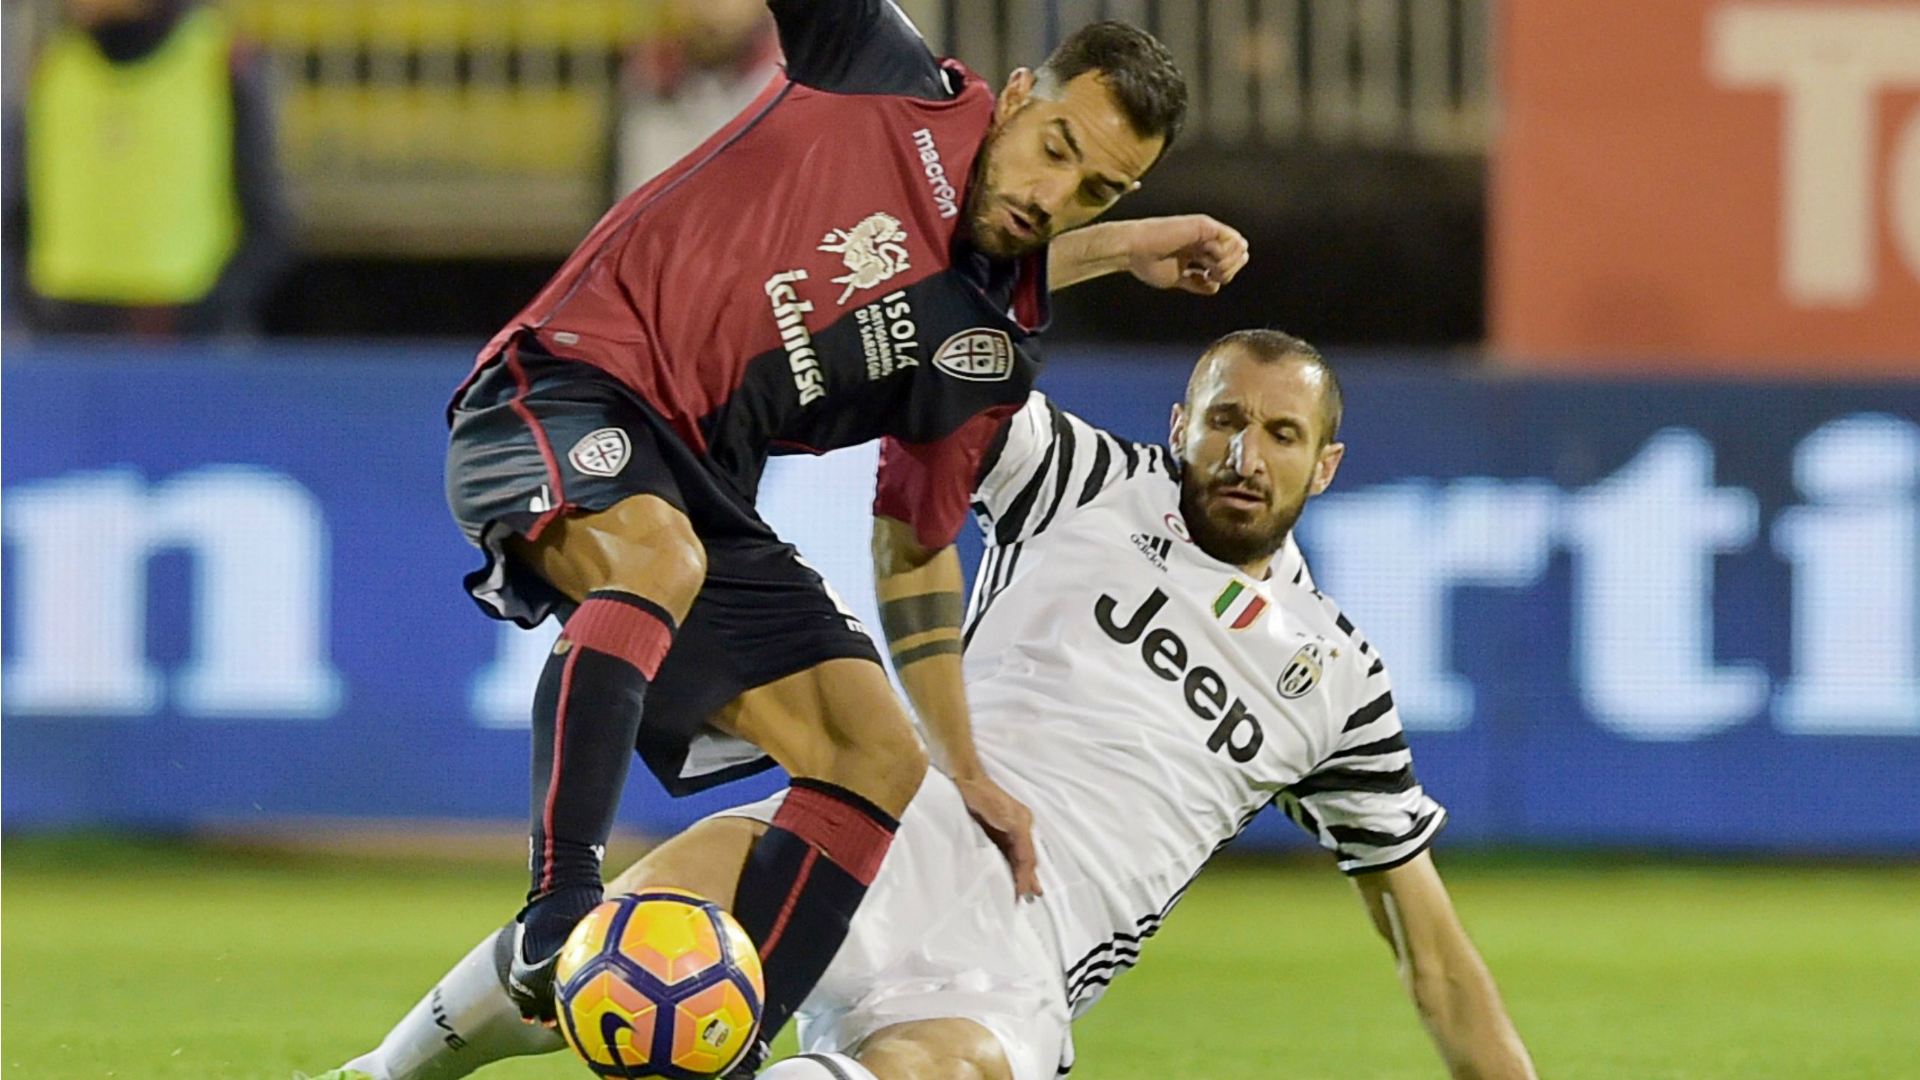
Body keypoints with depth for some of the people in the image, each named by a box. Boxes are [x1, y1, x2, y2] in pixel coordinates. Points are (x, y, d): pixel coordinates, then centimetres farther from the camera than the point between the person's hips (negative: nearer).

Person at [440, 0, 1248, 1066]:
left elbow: (914, 543, 18)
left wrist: (962, 767, 19)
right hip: (560, 392, -7)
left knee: (879, 763, -5)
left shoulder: (989, 355, 7)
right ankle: (559, 910, -43)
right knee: (661, 556, -39)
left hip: (703, 503, 7)